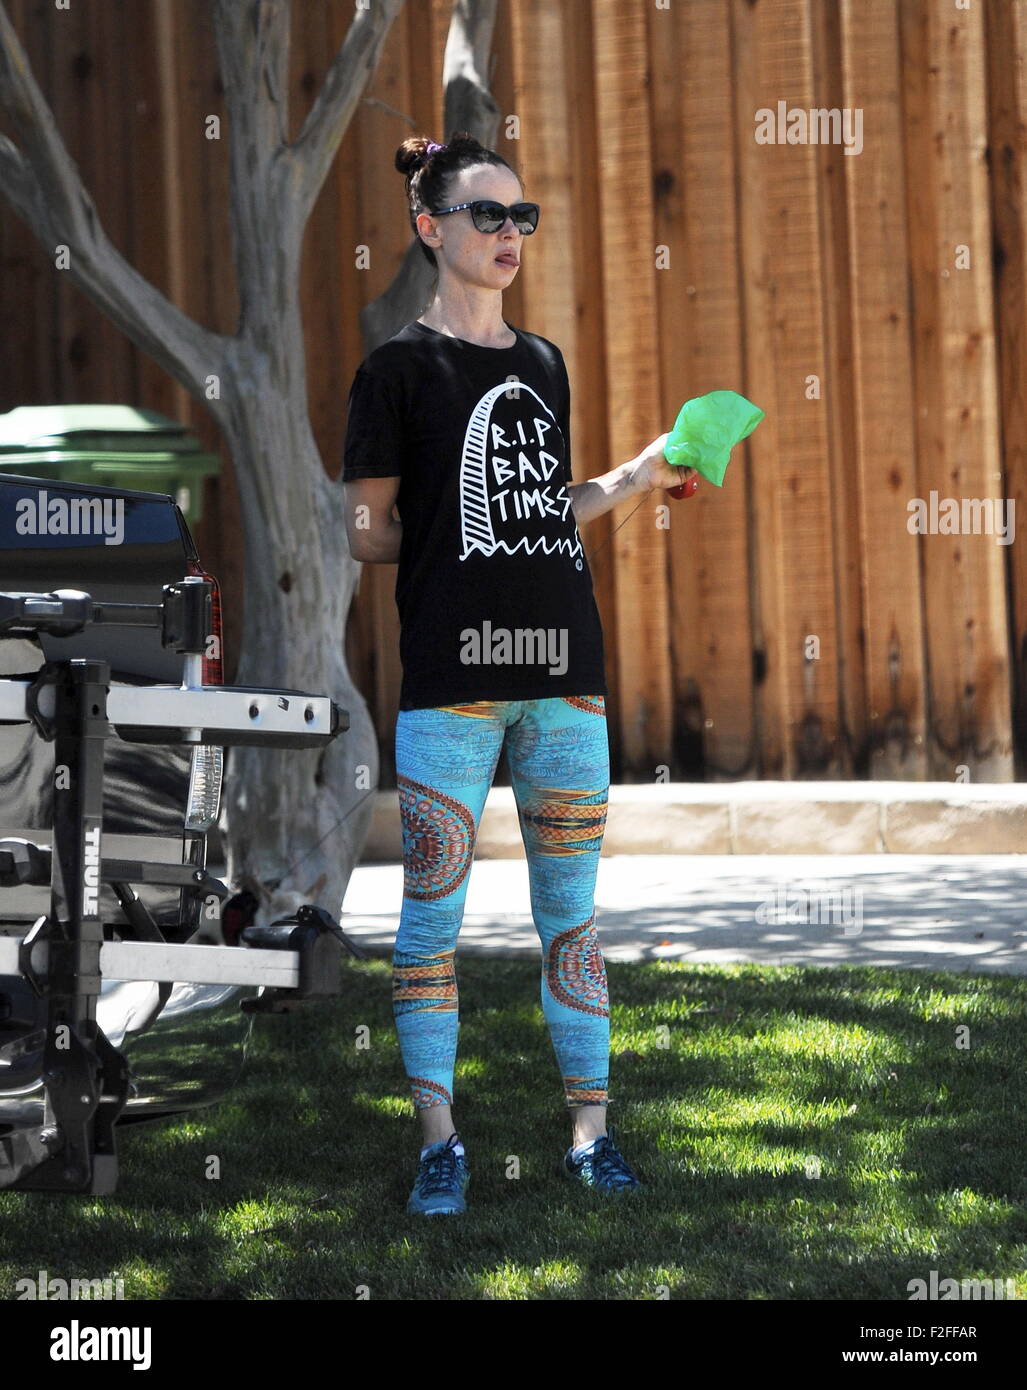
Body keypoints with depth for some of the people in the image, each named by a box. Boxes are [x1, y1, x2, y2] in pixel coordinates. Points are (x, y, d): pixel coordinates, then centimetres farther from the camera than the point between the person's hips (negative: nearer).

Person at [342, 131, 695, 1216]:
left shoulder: (543, 365, 17)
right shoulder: (400, 368, 0)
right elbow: (368, 534, 0)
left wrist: (637, 479, 10)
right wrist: (456, 536, -6)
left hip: (564, 675, 5)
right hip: (450, 677, -5)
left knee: (572, 911, 6)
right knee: (433, 912, -2)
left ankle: (589, 1126, 11)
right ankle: (439, 1138, 5)